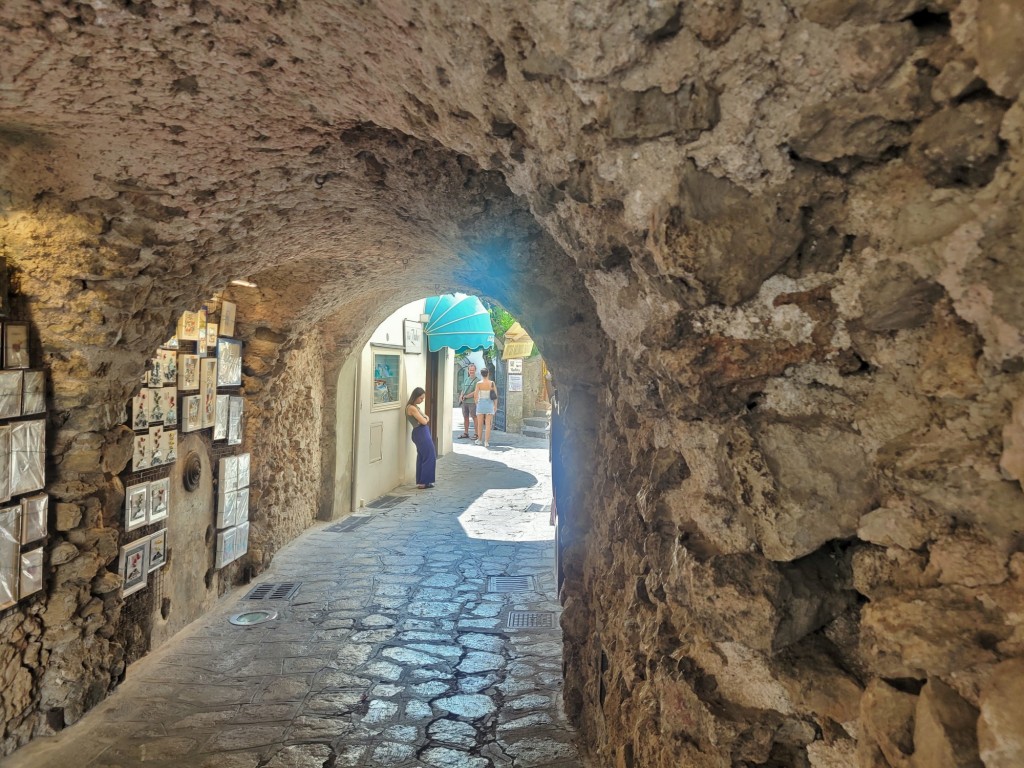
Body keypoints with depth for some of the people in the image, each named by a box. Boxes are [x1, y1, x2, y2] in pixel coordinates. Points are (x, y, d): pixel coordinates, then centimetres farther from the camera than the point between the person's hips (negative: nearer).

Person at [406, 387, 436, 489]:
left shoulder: (415, 407, 13)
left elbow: (425, 418, 15)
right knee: (429, 457, -3)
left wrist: (425, 418, -7)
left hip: (421, 434, 10)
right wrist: (425, 418, 3)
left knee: (421, 458, 14)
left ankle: (420, 482, 20)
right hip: (421, 433, -10)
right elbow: (423, 421, -18)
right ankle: (424, 482, 2)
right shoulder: (412, 408, -18)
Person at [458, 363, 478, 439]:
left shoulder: (477, 380, -6)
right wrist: (461, 396, 2)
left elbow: (476, 392, -13)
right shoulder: (466, 379, 17)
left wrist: (466, 396, -9)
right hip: (464, 402, 7)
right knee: (465, 417, 11)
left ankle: (476, 434, -1)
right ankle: (465, 433, 20)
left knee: (474, 417, -4)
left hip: (472, 402, -7)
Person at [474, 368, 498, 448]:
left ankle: (479, 440, 24)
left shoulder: (479, 383, -7)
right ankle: (486, 442, -5)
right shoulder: (492, 383, -4)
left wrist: (476, 402, 12)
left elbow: (475, 395, -7)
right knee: (488, 424, 0)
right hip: (489, 404, 0)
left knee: (480, 423, 12)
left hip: (480, 404, 0)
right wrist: (495, 405, 8)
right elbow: (495, 395, -2)